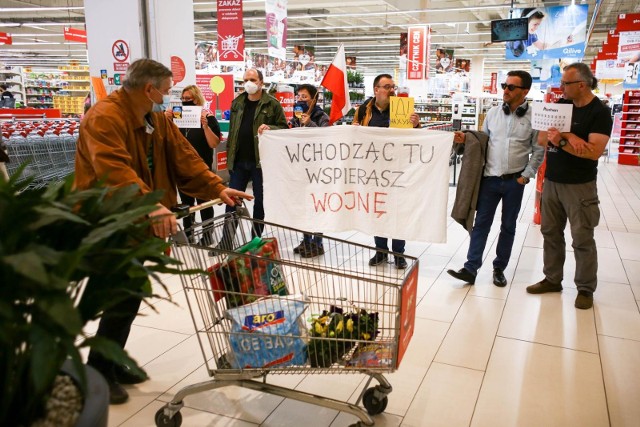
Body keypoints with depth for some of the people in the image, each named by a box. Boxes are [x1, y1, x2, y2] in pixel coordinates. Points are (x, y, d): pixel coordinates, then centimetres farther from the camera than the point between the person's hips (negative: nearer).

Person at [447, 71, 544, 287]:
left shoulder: (533, 117, -4)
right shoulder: (493, 113, 4)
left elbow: (539, 151, 0)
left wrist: (526, 176, -4)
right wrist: (465, 139, -6)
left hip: (514, 181, -1)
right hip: (490, 178, 2)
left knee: (508, 226, 10)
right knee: (481, 223, 1)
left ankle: (499, 269, 23)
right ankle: (471, 268, 5)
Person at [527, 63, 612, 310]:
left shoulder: (599, 113, -11)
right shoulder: (561, 106, 7)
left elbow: (594, 151, -22)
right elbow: (542, 138, 0)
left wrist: (560, 141, -22)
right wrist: (567, 137, -17)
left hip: (579, 186, -6)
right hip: (551, 182, 6)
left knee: (582, 239, 2)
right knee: (550, 232, 12)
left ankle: (585, 288, 15)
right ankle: (552, 279, 25)